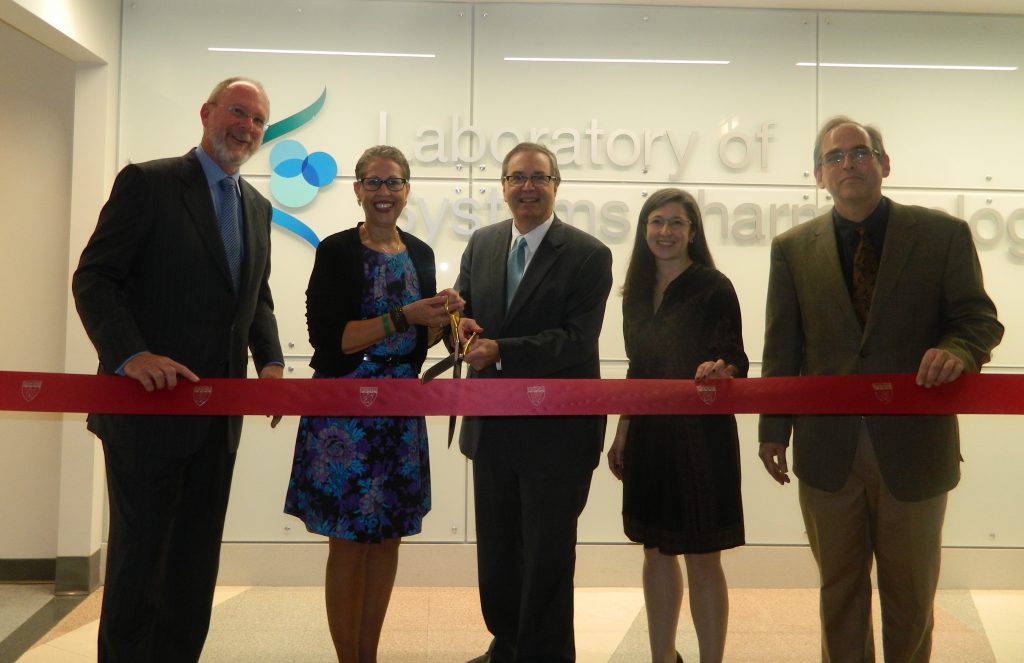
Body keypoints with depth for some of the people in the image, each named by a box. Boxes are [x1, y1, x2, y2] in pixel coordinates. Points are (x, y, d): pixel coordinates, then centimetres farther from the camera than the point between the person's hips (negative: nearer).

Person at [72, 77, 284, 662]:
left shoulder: (257, 207, 14)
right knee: (138, 554, 6)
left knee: (198, 557, 15)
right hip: (148, 407, -6)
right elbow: (94, 279, -11)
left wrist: (270, 360, 0)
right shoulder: (147, 183, -6)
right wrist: (131, 355, -26)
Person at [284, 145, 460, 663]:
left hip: (400, 409, 5)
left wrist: (441, 318, -4)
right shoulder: (336, 251, -7)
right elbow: (328, 338, -15)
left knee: (388, 536, 11)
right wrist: (402, 317, -18)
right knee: (348, 541, 2)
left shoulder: (420, 253, 9)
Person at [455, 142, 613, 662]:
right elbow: (461, 304, 13)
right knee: (495, 548, 19)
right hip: (491, 424, 6)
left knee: (547, 555, 8)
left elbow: (577, 340, -19)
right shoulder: (481, 243, 8)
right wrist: (462, 323, -12)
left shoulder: (589, 255, -10)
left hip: (555, 430, -5)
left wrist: (500, 350, -27)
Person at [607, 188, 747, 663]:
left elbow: (735, 362, -12)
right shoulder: (637, 292, 9)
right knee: (656, 552, 14)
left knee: (702, 561, 2)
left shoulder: (713, 287, -7)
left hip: (700, 434, -6)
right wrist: (621, 435, 14)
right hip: (648, 436, 6)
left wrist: (720, 371, -35)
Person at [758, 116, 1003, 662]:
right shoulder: (792, 248, 4)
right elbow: (781, 348, 4)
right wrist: (773, 429, 2)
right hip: (827, 448, 1)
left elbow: (980, 320, 1)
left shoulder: (943, 234, -1)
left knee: (911, 592, 15)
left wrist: (957, 351, -22)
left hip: (914, 446, -1)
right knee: (839, 588, 16)